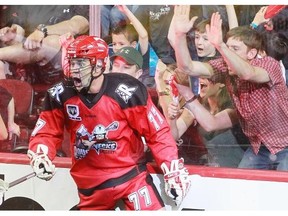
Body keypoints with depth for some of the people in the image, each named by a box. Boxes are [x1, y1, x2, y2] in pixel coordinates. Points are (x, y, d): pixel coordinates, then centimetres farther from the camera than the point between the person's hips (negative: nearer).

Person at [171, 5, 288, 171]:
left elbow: (248, 74, -43)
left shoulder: (269, 64, -21)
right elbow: (187, 67, -16)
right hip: (258, 147, 5)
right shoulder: (226, 67, -7)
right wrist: (180, 34, -32)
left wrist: (220, 46, -57)